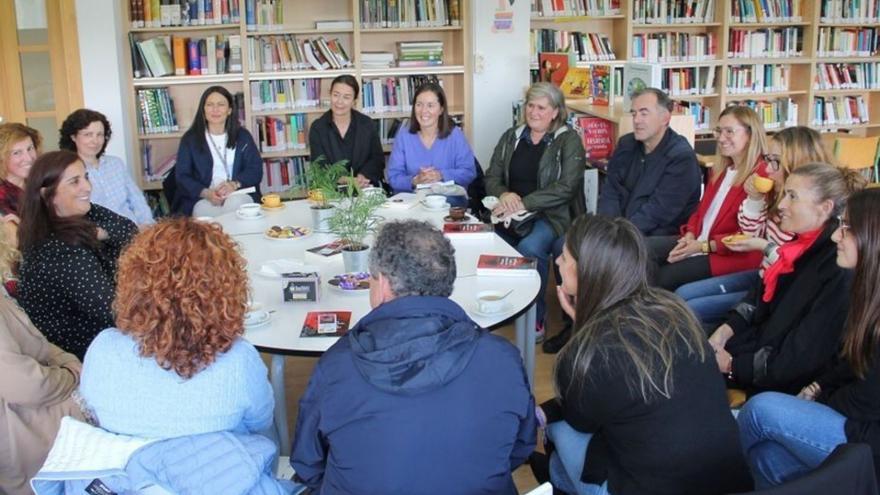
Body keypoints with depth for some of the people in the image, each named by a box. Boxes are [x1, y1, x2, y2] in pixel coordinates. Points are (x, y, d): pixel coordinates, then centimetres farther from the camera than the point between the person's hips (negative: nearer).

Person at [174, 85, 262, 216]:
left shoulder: (242, 136, 15)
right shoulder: (190, 139, 11)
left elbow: (256, 170, 7)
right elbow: (182, 176, 4)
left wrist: (234, 184, -14)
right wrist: (206, 193, -16)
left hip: (238, 194, 1)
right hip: (202, 199, -1)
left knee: (236, 204, -34)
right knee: (205, 210, -35)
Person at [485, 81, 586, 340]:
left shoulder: (569, 140, -1)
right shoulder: (511, 137, 15)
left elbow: (566, 187, -12)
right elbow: (492, 178, 12)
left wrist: (523, 203, -20)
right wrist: (504, 194, -11)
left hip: (552, 215, -4)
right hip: (512, 215, 5)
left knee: (530, 248, -34)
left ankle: (534, 318, -13)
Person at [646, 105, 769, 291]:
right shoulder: (719, 170, 16)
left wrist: (704, 246, -19)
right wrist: (689, 237, -2)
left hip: (734, 254, -8)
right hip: (698, 242, 8)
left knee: (663, 277, -20)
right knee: (645, 247, -13)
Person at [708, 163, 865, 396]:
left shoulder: (839, 272, -27)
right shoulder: (803, 245, 0)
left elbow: (802, 359, -27)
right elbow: (762, 292, 11)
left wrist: (732, 366, -21)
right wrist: (728, 328, -5)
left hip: (782, 378, -8)